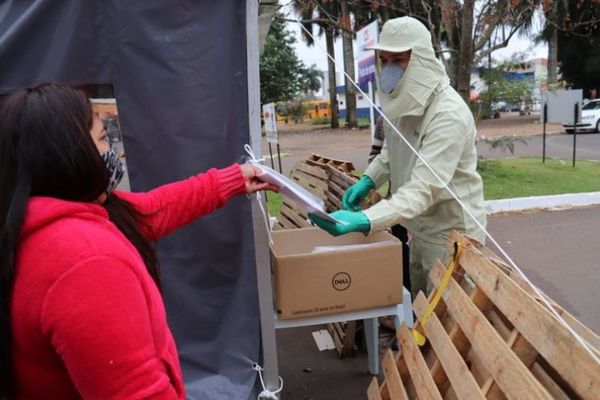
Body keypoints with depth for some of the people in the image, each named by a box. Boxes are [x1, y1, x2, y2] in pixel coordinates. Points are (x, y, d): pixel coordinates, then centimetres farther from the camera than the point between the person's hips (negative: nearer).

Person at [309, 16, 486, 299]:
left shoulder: (449, 114, -29)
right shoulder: (403, 98, -2)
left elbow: (424, 189, -37)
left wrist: (363, 220, -49)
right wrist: (368, 180, -1)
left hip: (450, 231, -8)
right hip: (420, 227, 8)